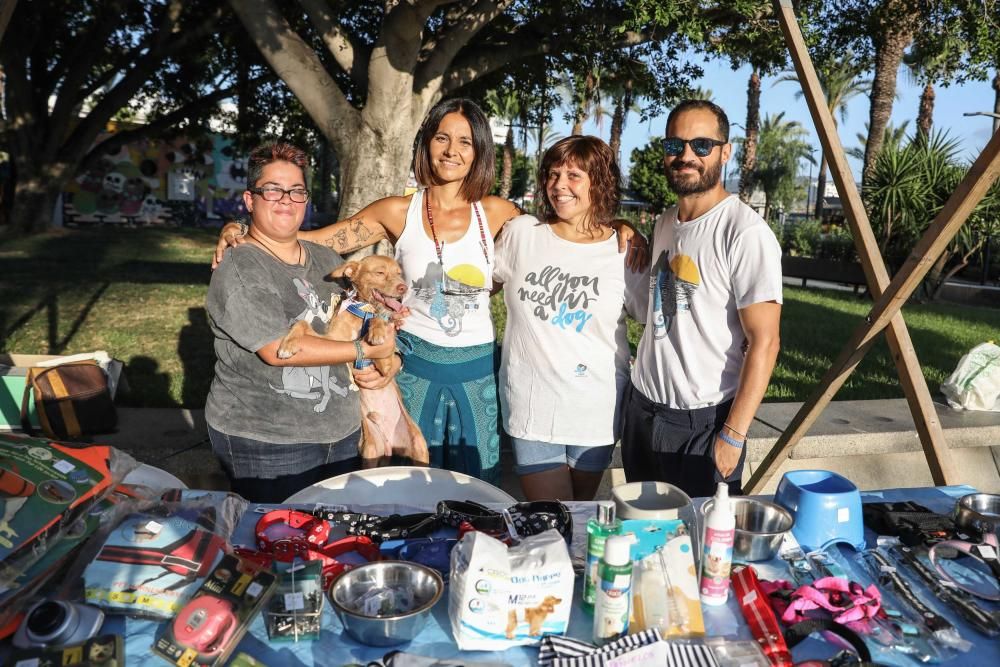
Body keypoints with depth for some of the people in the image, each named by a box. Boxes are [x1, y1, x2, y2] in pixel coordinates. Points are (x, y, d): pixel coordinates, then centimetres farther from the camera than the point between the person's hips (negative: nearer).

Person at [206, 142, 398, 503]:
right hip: (265, 444, -6)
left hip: (342, 432, 7)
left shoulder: (326, 259, 10)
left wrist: (390, 361, -5)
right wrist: (365, 351, -17)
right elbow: (277, 349, -21)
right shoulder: (238, 270, -11)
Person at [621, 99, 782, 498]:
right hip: (640, 406, 7)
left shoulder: (745, 233, -16)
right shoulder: (663, 224, 8)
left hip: (702, 420, -7)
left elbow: (763, 342, -18)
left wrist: (733, 435, -18)